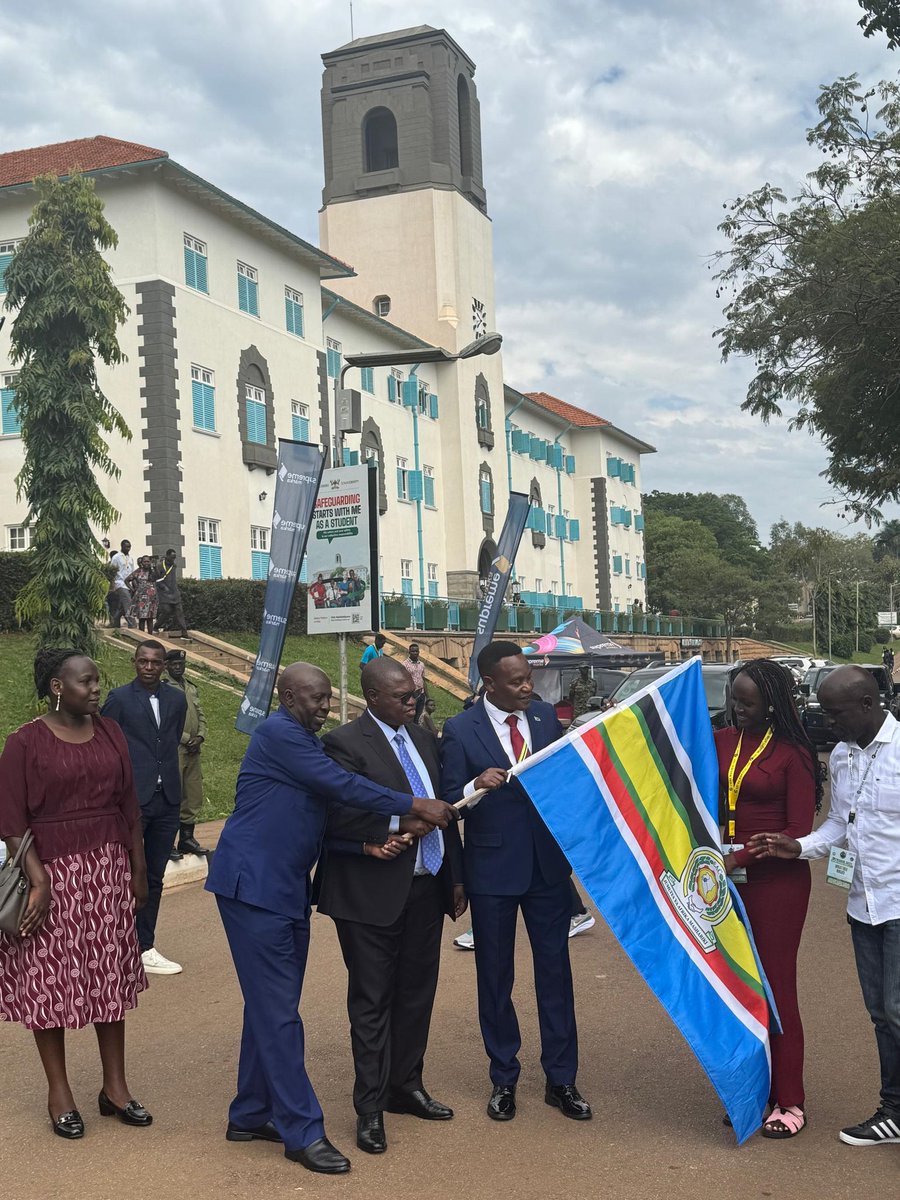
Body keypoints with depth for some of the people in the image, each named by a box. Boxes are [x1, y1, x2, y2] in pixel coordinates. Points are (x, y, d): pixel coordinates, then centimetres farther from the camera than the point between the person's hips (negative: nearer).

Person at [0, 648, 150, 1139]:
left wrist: (138, 870, 10)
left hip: (109, 870, 4)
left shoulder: (109, 733, 6)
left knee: (111, 977, 9)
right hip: (53, 873, -4)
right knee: (50, 981, 2)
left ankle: (115, 1086, 22)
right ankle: (59, 1093, 17)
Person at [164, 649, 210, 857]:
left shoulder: (191, 689, 17)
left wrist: (199, 737, -2)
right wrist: (186, 739, -14)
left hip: (193, 752, 7)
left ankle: (187, 838, 21)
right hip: (173, 751, -7)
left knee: (194, 795, 10)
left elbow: (201, 716, 16)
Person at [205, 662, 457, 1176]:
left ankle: (251, 1114, 25)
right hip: (255, 886, -9)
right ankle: (303, 1131, 2)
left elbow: (332, 802, 13)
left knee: (270, 1007, 14)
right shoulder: (279, 734, -15)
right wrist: (416, 806, -17)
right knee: (279, 1012, -4)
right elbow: (343, 786, -21)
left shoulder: (308, 742, 14)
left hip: (289, 887, 9)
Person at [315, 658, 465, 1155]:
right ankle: (370, 1108, 15)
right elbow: (336, 816, -20)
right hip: (373, 894, -7)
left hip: (426, 888, 7)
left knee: (417, 992, 16)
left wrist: (456, 878, 14)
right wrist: (399, 823, -21)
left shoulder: (424, 738, 11)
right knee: (372, 1000, 3)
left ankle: (406, 1086, 33)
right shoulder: (345, 743, -11)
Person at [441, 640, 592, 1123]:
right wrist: (477, 785, -28)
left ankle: (561, 1079, 22)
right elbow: (449, 804, -9)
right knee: (495, 976, 10)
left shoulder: (546, 717, 3)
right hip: (492, 869, -3)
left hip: (548, 864, 3)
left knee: (555, 970, 9)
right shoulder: (460, 731, -9)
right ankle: (503, 1080, 26)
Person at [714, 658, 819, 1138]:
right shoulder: (722, 742, 6)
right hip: (730, 881, 5)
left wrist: (742, 857, -18)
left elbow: (799, 832, -11)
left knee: (777, 988, 2)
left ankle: (790, 1101, 13)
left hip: (777, 883, -5)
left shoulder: (792, 753, -9)